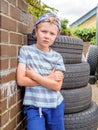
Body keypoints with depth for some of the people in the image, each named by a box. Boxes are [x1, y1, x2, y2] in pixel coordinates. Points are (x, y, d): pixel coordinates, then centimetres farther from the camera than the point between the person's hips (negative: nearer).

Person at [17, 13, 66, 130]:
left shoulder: (57, 57, -1)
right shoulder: (25, 50, -4)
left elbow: (57, 86, -8)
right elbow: (21, 80, -11)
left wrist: (34, 75, -13)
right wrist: (48, 78, -9)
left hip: (56, 106, 2)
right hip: (33, 107, -2)